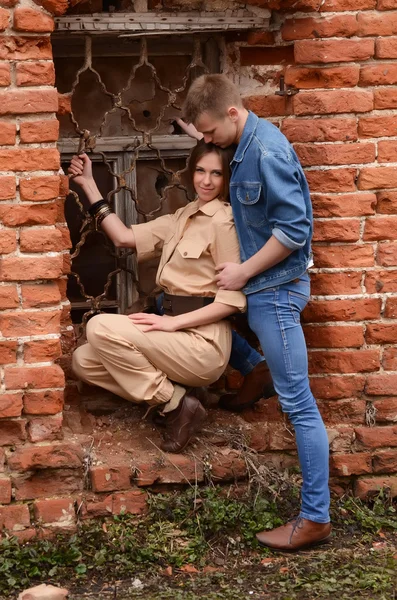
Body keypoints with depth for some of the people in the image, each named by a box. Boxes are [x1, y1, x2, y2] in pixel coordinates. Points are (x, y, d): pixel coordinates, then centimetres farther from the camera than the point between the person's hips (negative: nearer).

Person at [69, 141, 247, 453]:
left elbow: (234, 299, -16)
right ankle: (172, 398, 0)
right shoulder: (183, 217, 15)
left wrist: (173, 322, -20)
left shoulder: (224, 221, -11)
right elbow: (125, 236, 13)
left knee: (101, 328, -22)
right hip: (179, 334, 9)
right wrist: (88, 184, 12)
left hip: (203, 342, -9)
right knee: (84, 361, 0)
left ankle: (175, 403, -12)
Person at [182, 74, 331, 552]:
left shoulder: (266, 151, -20)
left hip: (276, 290, -10)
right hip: (262, 290, 10)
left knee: (298, 404, -6)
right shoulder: (246, 145, 9)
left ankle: (315, 518, -2)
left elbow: (293, 230, -23)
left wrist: (243, 272, -15)